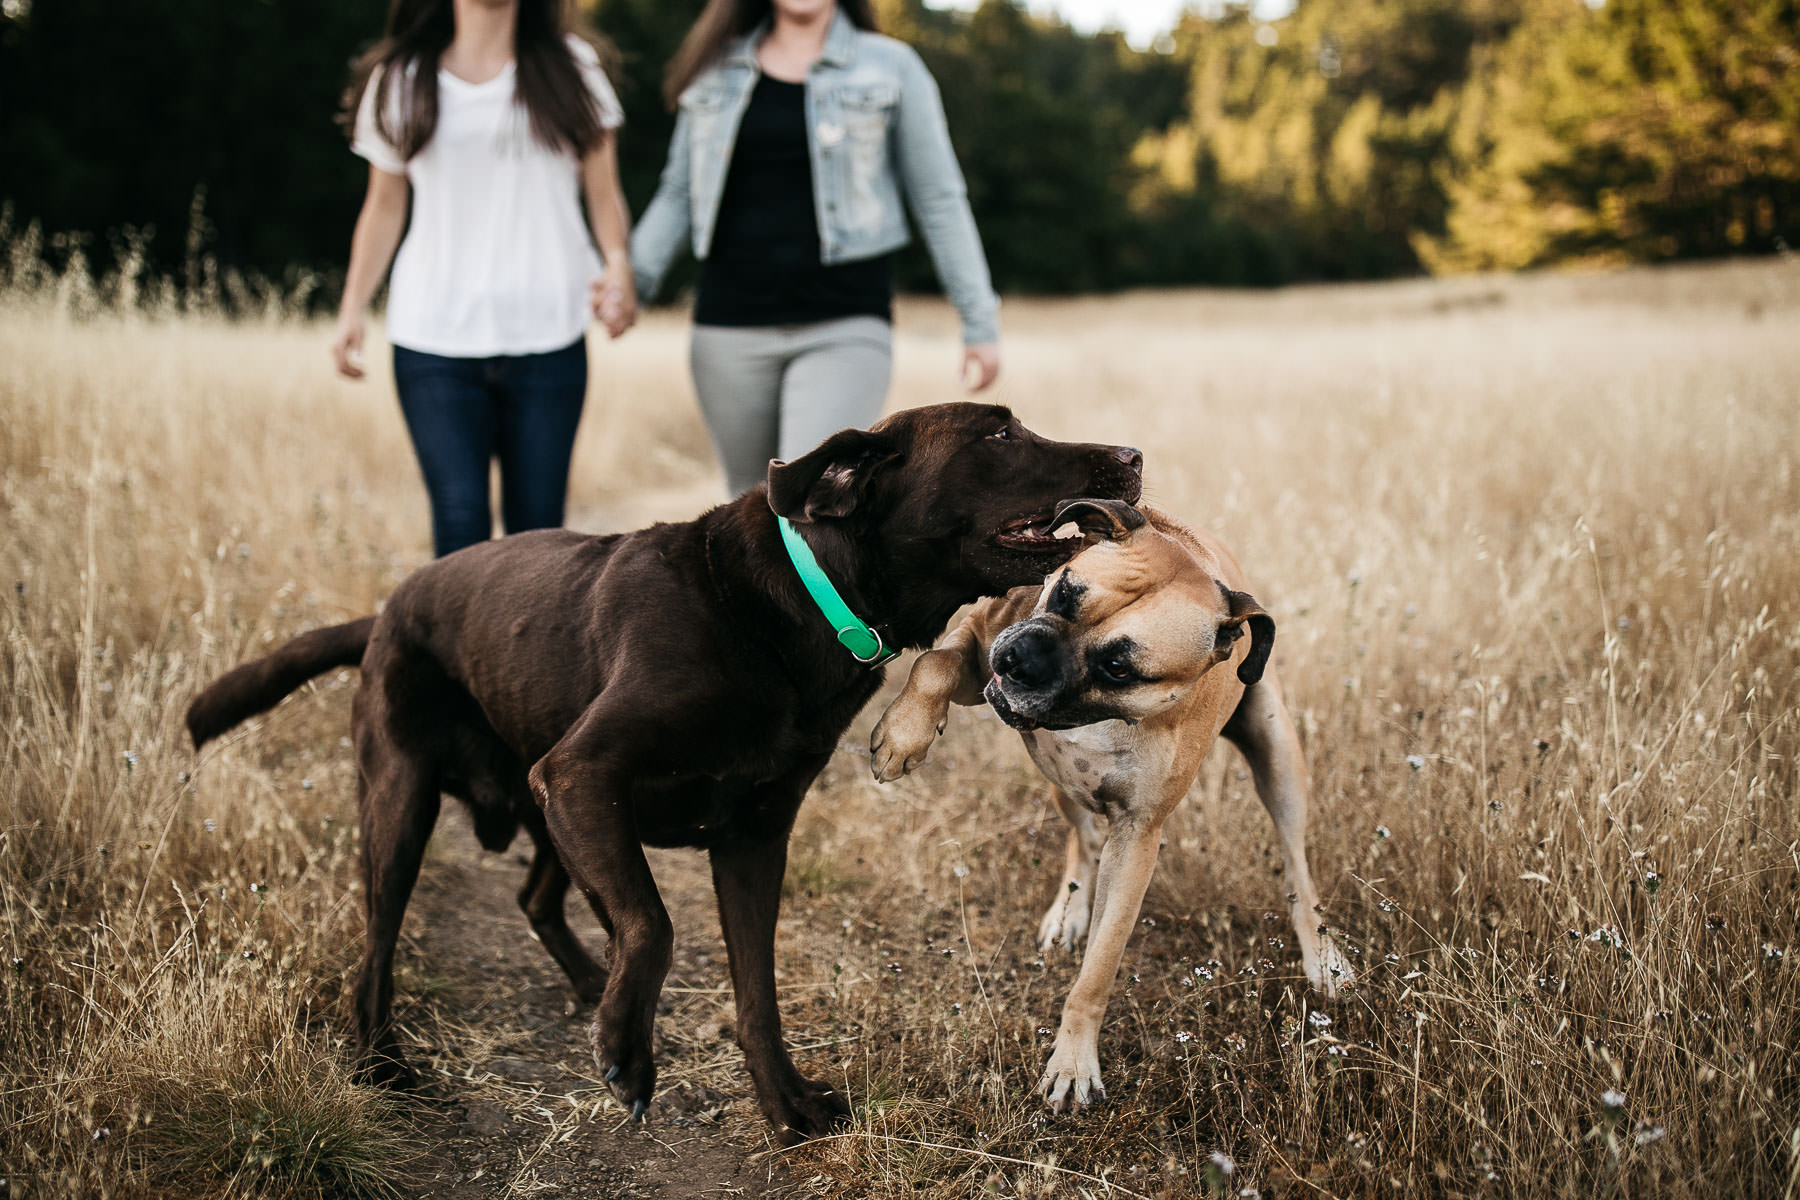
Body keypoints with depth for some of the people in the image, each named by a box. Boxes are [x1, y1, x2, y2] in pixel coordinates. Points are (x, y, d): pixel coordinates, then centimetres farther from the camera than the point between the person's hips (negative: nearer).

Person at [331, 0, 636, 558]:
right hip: (434, 341, 0)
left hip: (548, 338, 1)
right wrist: (351, 311, 9)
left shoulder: (570, 68, 10)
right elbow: (385, 207, 18)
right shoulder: (398, 82, 10)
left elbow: (604, 194, 10)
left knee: (538, 529, 0)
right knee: (460, 521, -11)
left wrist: (619, 267, -10)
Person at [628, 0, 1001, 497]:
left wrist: (979, 321, 1)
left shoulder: (891, 66, 3)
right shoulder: (716, 69, 10)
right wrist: (631, 279, -1)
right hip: (731, 331, 4)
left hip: (845, 330, -3)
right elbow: (679, 196, 14)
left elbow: (939, 200, 4)